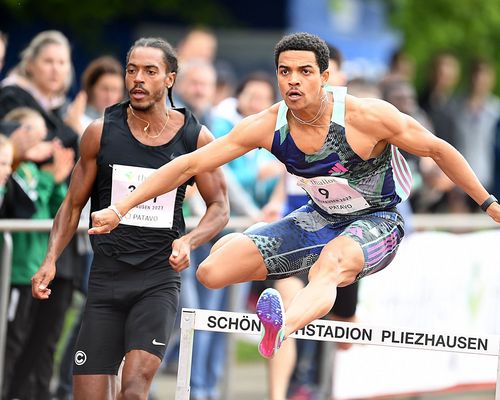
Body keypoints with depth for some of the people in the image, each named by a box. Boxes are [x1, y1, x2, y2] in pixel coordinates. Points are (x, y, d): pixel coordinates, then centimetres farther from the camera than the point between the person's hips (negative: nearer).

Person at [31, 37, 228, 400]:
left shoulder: (195, 138, 0)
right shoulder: (101, 132, 2)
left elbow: (219, 207, 8)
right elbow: (73, 204, 10)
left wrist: (189, 241, -12)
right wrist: (51, 260, -4)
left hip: (159, 280, -2)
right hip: (106, 278, 2)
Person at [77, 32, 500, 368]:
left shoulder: (365, 116, -24)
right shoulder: (268, 126, -14)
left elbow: (439, 150, -11)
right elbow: (189, 164, -9)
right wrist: (120, 209, -12)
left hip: (378, 222, -5)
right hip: (321, 219, 5)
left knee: (330, 266, -43)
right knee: (212, 272, -9)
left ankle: (283, 326, -76)